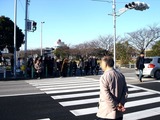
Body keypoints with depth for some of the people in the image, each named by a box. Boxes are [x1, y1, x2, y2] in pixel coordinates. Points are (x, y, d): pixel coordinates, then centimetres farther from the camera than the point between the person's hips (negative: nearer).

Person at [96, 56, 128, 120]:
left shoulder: (104, 77, -15)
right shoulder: (121, 75, 5)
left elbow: (106, 95, -20)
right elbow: (125, 91, 1)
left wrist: (116, 106, -13)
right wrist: (121, 103, -6)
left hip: (105, 113, -6)